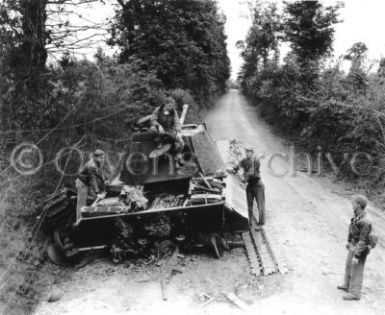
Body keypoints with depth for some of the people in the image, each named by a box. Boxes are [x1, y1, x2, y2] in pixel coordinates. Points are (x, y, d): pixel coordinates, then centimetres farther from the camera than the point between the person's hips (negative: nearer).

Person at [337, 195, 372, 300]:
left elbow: (363, 241, -28)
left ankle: (354, 293, 23)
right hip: (353, 246, 9)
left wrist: (356, 256, -24)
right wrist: (349, 242, 25)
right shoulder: (358, 215, -3)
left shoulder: (365, 222, -32)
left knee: (356, 271, 6)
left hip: (360, 249, -9)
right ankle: (347, 286, 44)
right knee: (349, 266, 24)